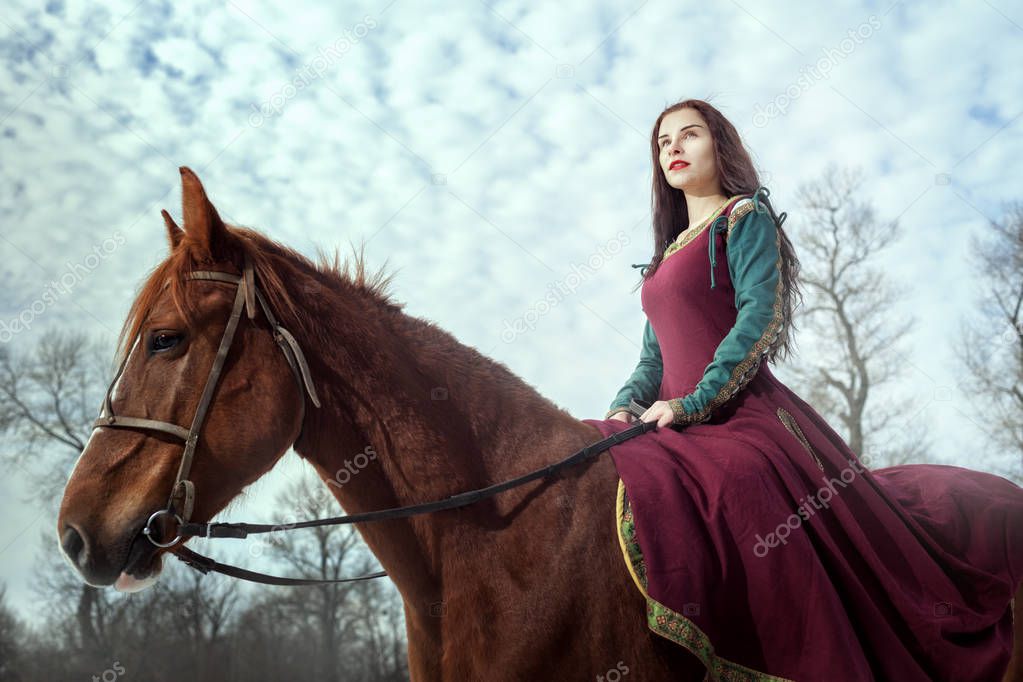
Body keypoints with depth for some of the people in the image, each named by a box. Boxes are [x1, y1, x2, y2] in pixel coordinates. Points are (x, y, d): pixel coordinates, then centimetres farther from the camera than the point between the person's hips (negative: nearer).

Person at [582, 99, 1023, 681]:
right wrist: (626, 407, 1)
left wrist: (693, 403, -19)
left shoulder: (745, 217, 4)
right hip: (677, 428, 7)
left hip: (741, 414, -7)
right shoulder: (667, 255, 26)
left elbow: (760, 316, -11)